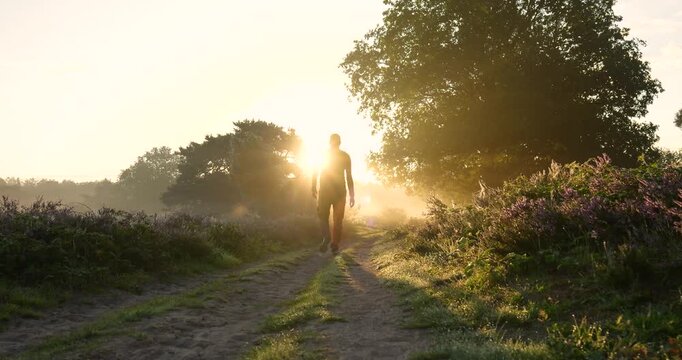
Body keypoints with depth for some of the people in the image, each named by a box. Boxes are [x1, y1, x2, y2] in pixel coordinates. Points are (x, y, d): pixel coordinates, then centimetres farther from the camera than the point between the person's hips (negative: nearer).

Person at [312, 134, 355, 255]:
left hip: (325, 190, 0)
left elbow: (315, 173, -1)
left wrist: (314, 188, 0)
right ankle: (335, 245, 3)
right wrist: (352, 195, 4)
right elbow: (349, 177, 3)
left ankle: (326, 237, -19)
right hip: (340, 191, 1)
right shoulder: (345, 156, 5)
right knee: (338, 219, 8)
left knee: (323, 216, 8)